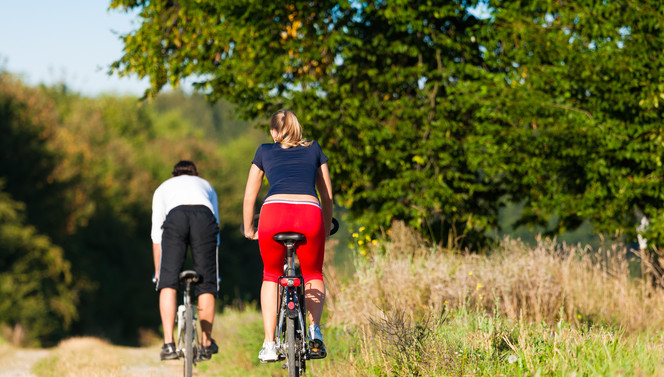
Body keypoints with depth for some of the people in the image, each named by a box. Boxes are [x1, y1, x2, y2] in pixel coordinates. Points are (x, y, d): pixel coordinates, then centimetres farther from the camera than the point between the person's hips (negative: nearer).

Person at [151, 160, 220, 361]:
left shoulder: (163, 188, 38)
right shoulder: (206, 185, 40)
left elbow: (156, 235, 35)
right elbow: (215, 223, 38)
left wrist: (157, 271, 39)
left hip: (175, 217, -1)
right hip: (204, 216, 1)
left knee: (168, 284, 1)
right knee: (207, 284, 9)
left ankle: (168, 344, -9)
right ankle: (206, 343, 15)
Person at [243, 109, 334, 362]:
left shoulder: (265, 152, 25)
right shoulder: (314, 150, 27)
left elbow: (249, 197, 26)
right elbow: (327, 196, 28)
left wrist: (248, 230, 38)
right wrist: (326, 229, 40)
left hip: (274, 211, 0)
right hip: (310, 213, 0)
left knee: (271, 277, 24)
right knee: (313, 275, 26)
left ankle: (269, 344, 12)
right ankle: (314, 328, 0)